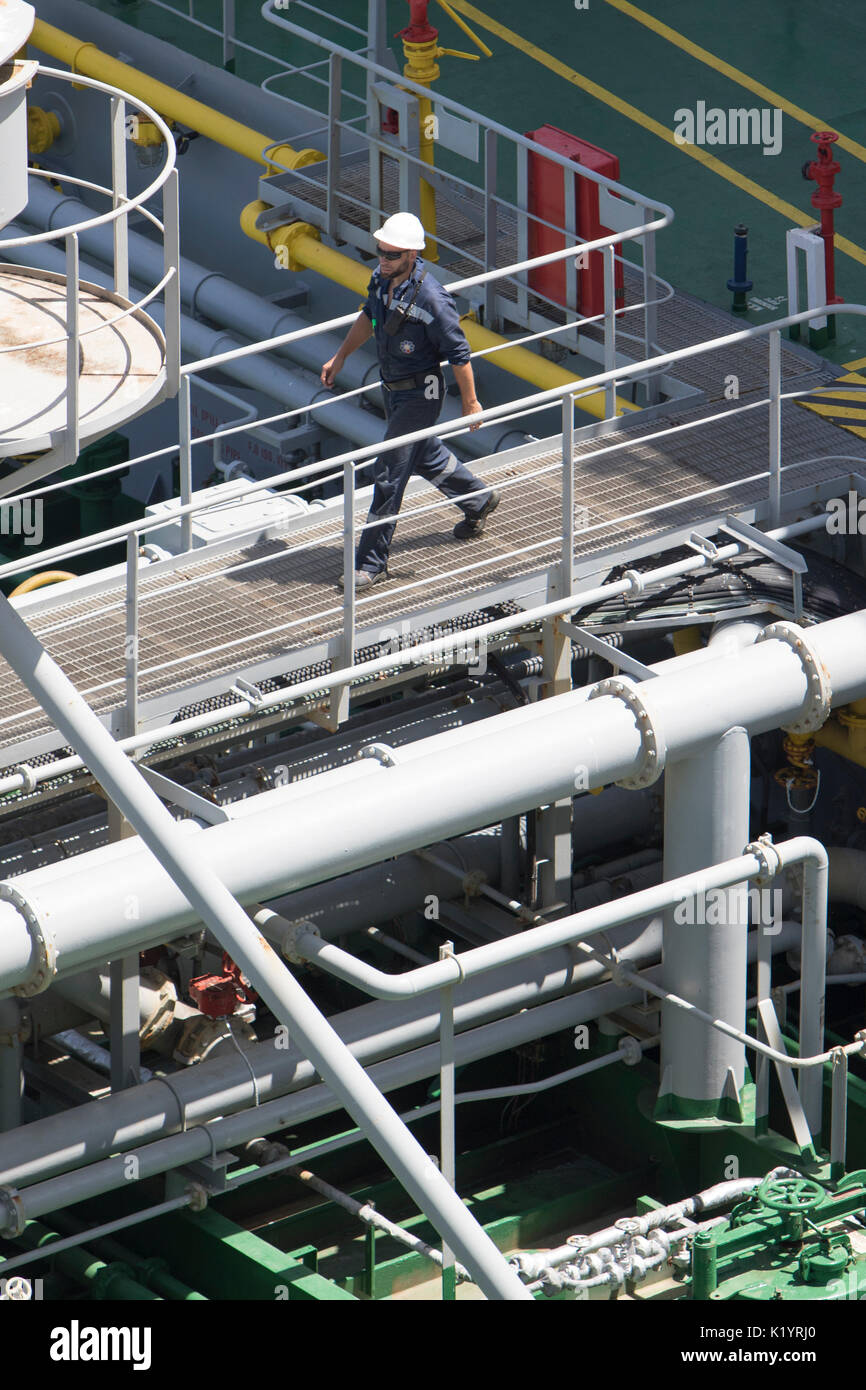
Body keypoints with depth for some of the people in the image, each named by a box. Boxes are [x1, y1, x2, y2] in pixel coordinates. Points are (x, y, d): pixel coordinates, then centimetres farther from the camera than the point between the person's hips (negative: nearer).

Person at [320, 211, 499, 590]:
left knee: (388, 476, -6)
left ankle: (372, 563, 2)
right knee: (424, 455, 28)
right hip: (392, 389, 9)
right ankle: (478, 500, 52)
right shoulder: (382, 278, -6)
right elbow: (369, 317, 16)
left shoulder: (431, 299, -29)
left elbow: (458, 353, -20)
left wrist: (471, 403, -12)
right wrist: (340, 357, 20)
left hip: (419, 395, -9)